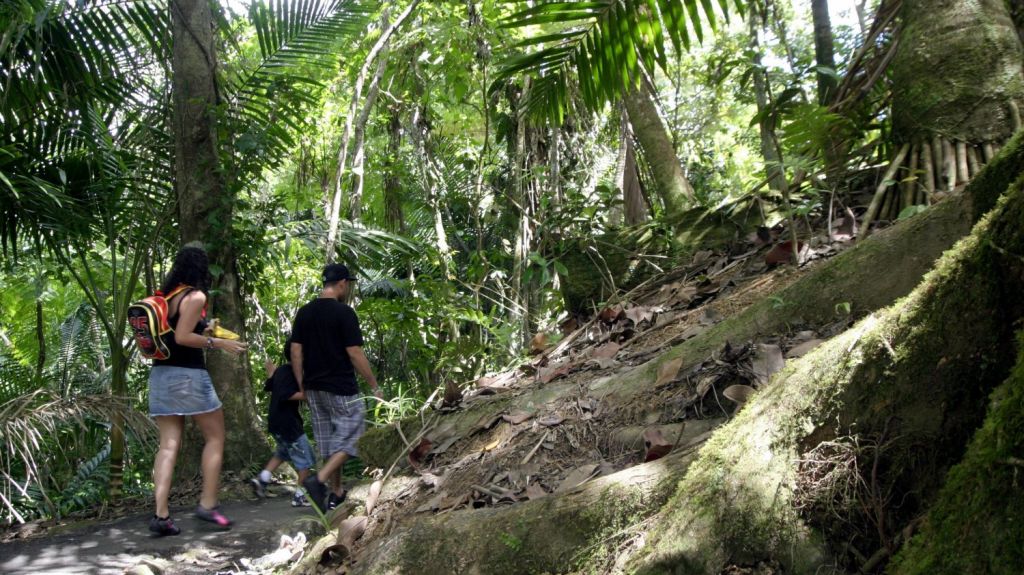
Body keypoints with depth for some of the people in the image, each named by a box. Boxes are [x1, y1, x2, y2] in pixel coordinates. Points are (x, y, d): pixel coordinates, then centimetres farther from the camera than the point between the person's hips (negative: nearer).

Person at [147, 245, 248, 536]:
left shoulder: (164, 296, 12)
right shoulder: (195, 296, -10)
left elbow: (166, 333, 14)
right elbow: (182, 337, -19)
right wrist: (217, 343, -10)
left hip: (161, 374, 7)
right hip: (188, 375, -7)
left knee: (168, 444, 4)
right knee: (215, 437, 8)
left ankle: (161, 514, -4)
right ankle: (207, 503, 4)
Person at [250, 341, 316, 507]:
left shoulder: (280, 370, 9)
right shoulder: (291, 372, -18)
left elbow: (268, 386, 25)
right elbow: (286, 394, -30)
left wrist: (271, 373, 41)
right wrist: (306, 396, -29)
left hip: (275, 422, 10)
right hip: (288, 423, -10)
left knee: (282, 453, 29)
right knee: (306, 459, 0)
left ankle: (262, 479, 17)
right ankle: (299, 496, 3)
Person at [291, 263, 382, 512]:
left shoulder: (304, 312, 6)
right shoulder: (344, 312, -13)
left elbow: (295, 352, 6)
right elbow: (355, 354, -14)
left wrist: (302, 386, 13)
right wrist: (374, 386, -5)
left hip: (314, 388, 7)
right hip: (341, 389, -7)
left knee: (327, 442, 15)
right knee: (349, 437, 1)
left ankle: (336, 493, 19)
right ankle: (319, 480, -16)